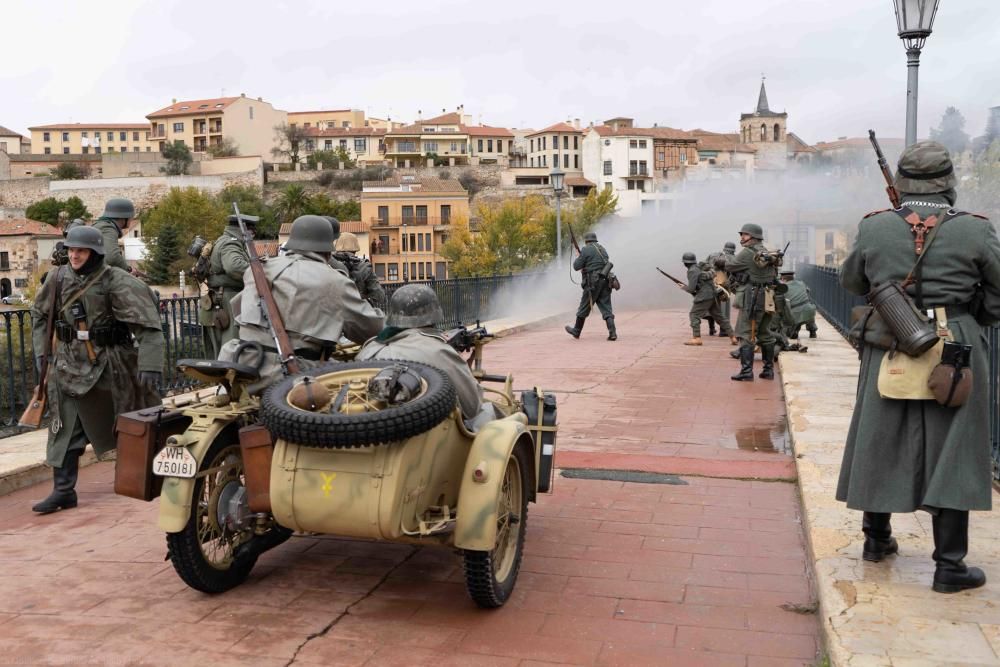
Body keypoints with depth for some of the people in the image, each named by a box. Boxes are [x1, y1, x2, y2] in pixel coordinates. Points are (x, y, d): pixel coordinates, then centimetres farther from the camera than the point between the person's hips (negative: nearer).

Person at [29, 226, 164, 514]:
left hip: (109, 363, -4)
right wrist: (40, 350, 8)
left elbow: (147, 324, -23)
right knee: (66, 428, 1)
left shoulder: (115, 281, -17)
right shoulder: (59, 278, -1)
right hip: (71, 365, 4)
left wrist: (150, 365, -30)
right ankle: (63, 490, 8)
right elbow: (39, 313, 16)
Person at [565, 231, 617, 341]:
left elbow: (576, 266, -5)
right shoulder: (602, 249, 17)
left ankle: (576, 331, 21)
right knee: (606, 308, 4)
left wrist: (577, 258, 16)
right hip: (605, 281, 6)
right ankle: (612, 333, -8)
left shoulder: (586, 250, -6)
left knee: (584, 307, 8)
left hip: (593, 282, -6)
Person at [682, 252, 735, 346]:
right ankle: (732, 337, 13)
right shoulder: (700, 268, 17)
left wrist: (684, 287, 6)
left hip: (704, 296, -9)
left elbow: (691, 288, -16)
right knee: (719, 316, 13)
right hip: (713, 295, 9)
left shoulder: (692, 271, -10)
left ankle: (697, 338, -12)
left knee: (694, 314, -3)